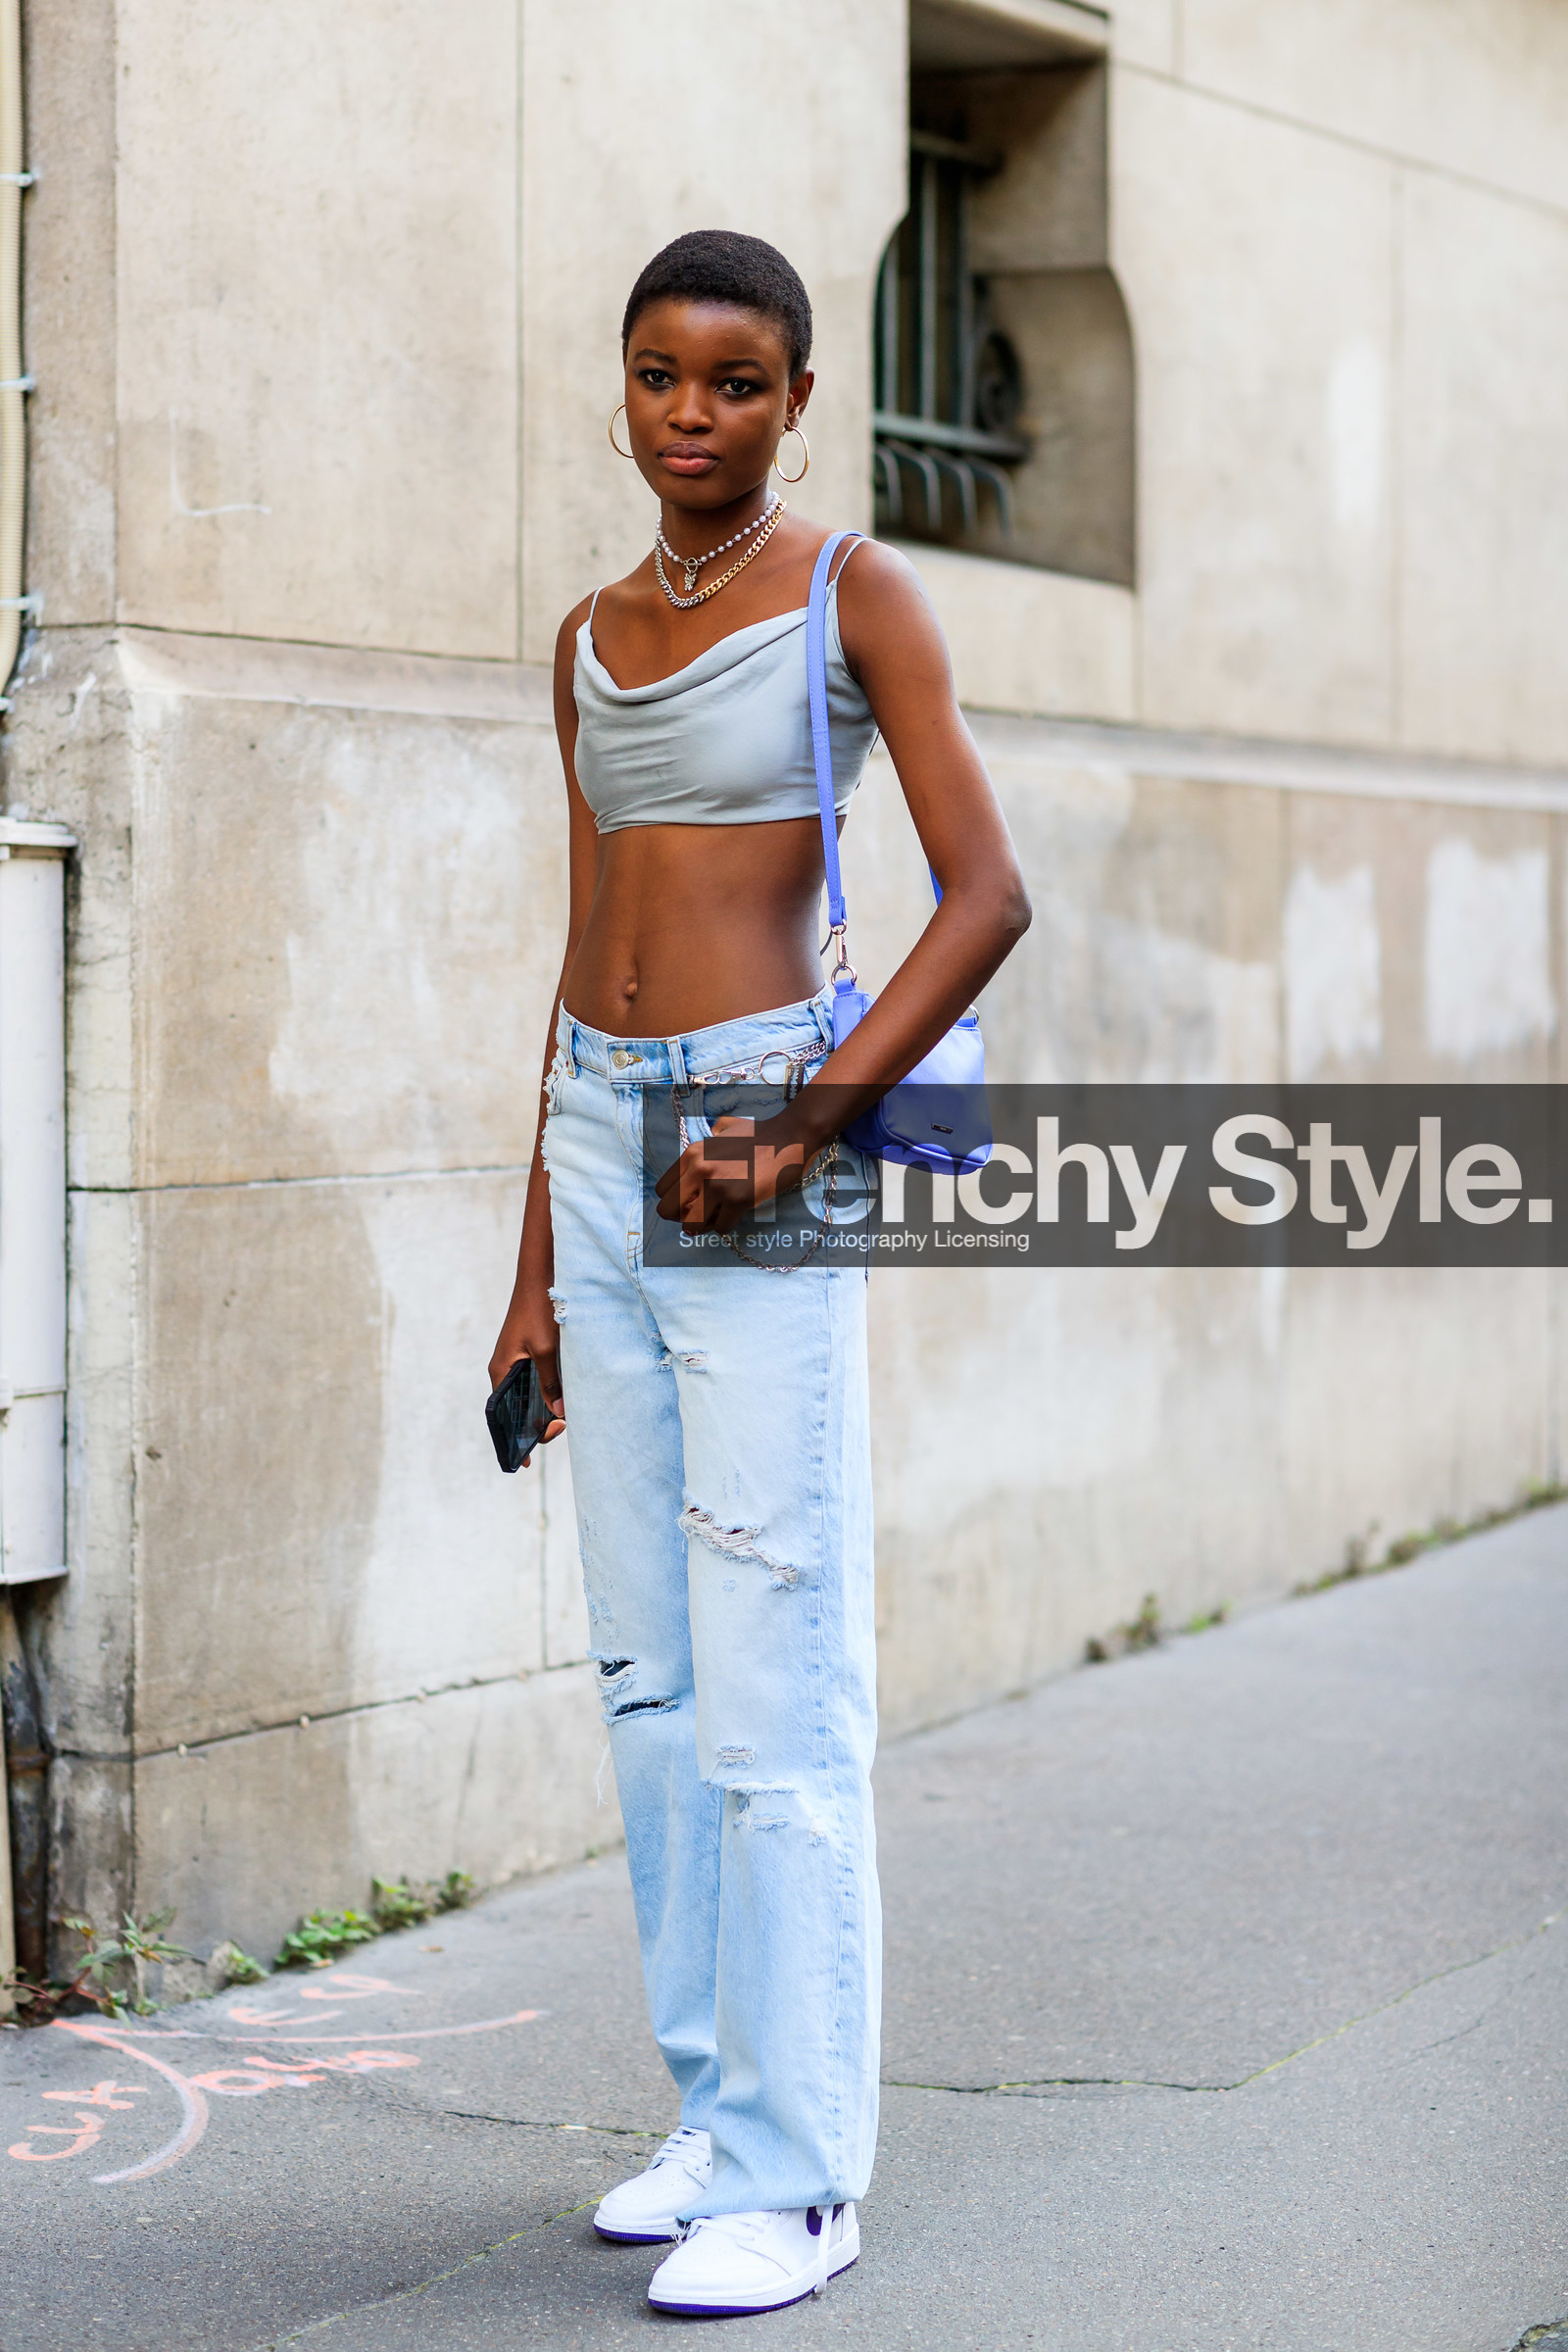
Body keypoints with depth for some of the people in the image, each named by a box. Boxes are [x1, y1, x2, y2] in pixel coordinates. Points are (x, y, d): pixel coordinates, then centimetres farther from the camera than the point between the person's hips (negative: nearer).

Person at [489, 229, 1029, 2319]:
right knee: (650, 1672, 9)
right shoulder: (592, 639, 15)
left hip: (755, 1138, -7)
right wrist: (537, 1265, 17)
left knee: (774, 1680, -7)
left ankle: (793, 2174, -1)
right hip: (604, 1138, 7)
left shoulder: (853, 599, -3)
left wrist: (807, 1128, -18)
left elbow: (988, 897, -11)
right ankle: (715, 2108, 19)